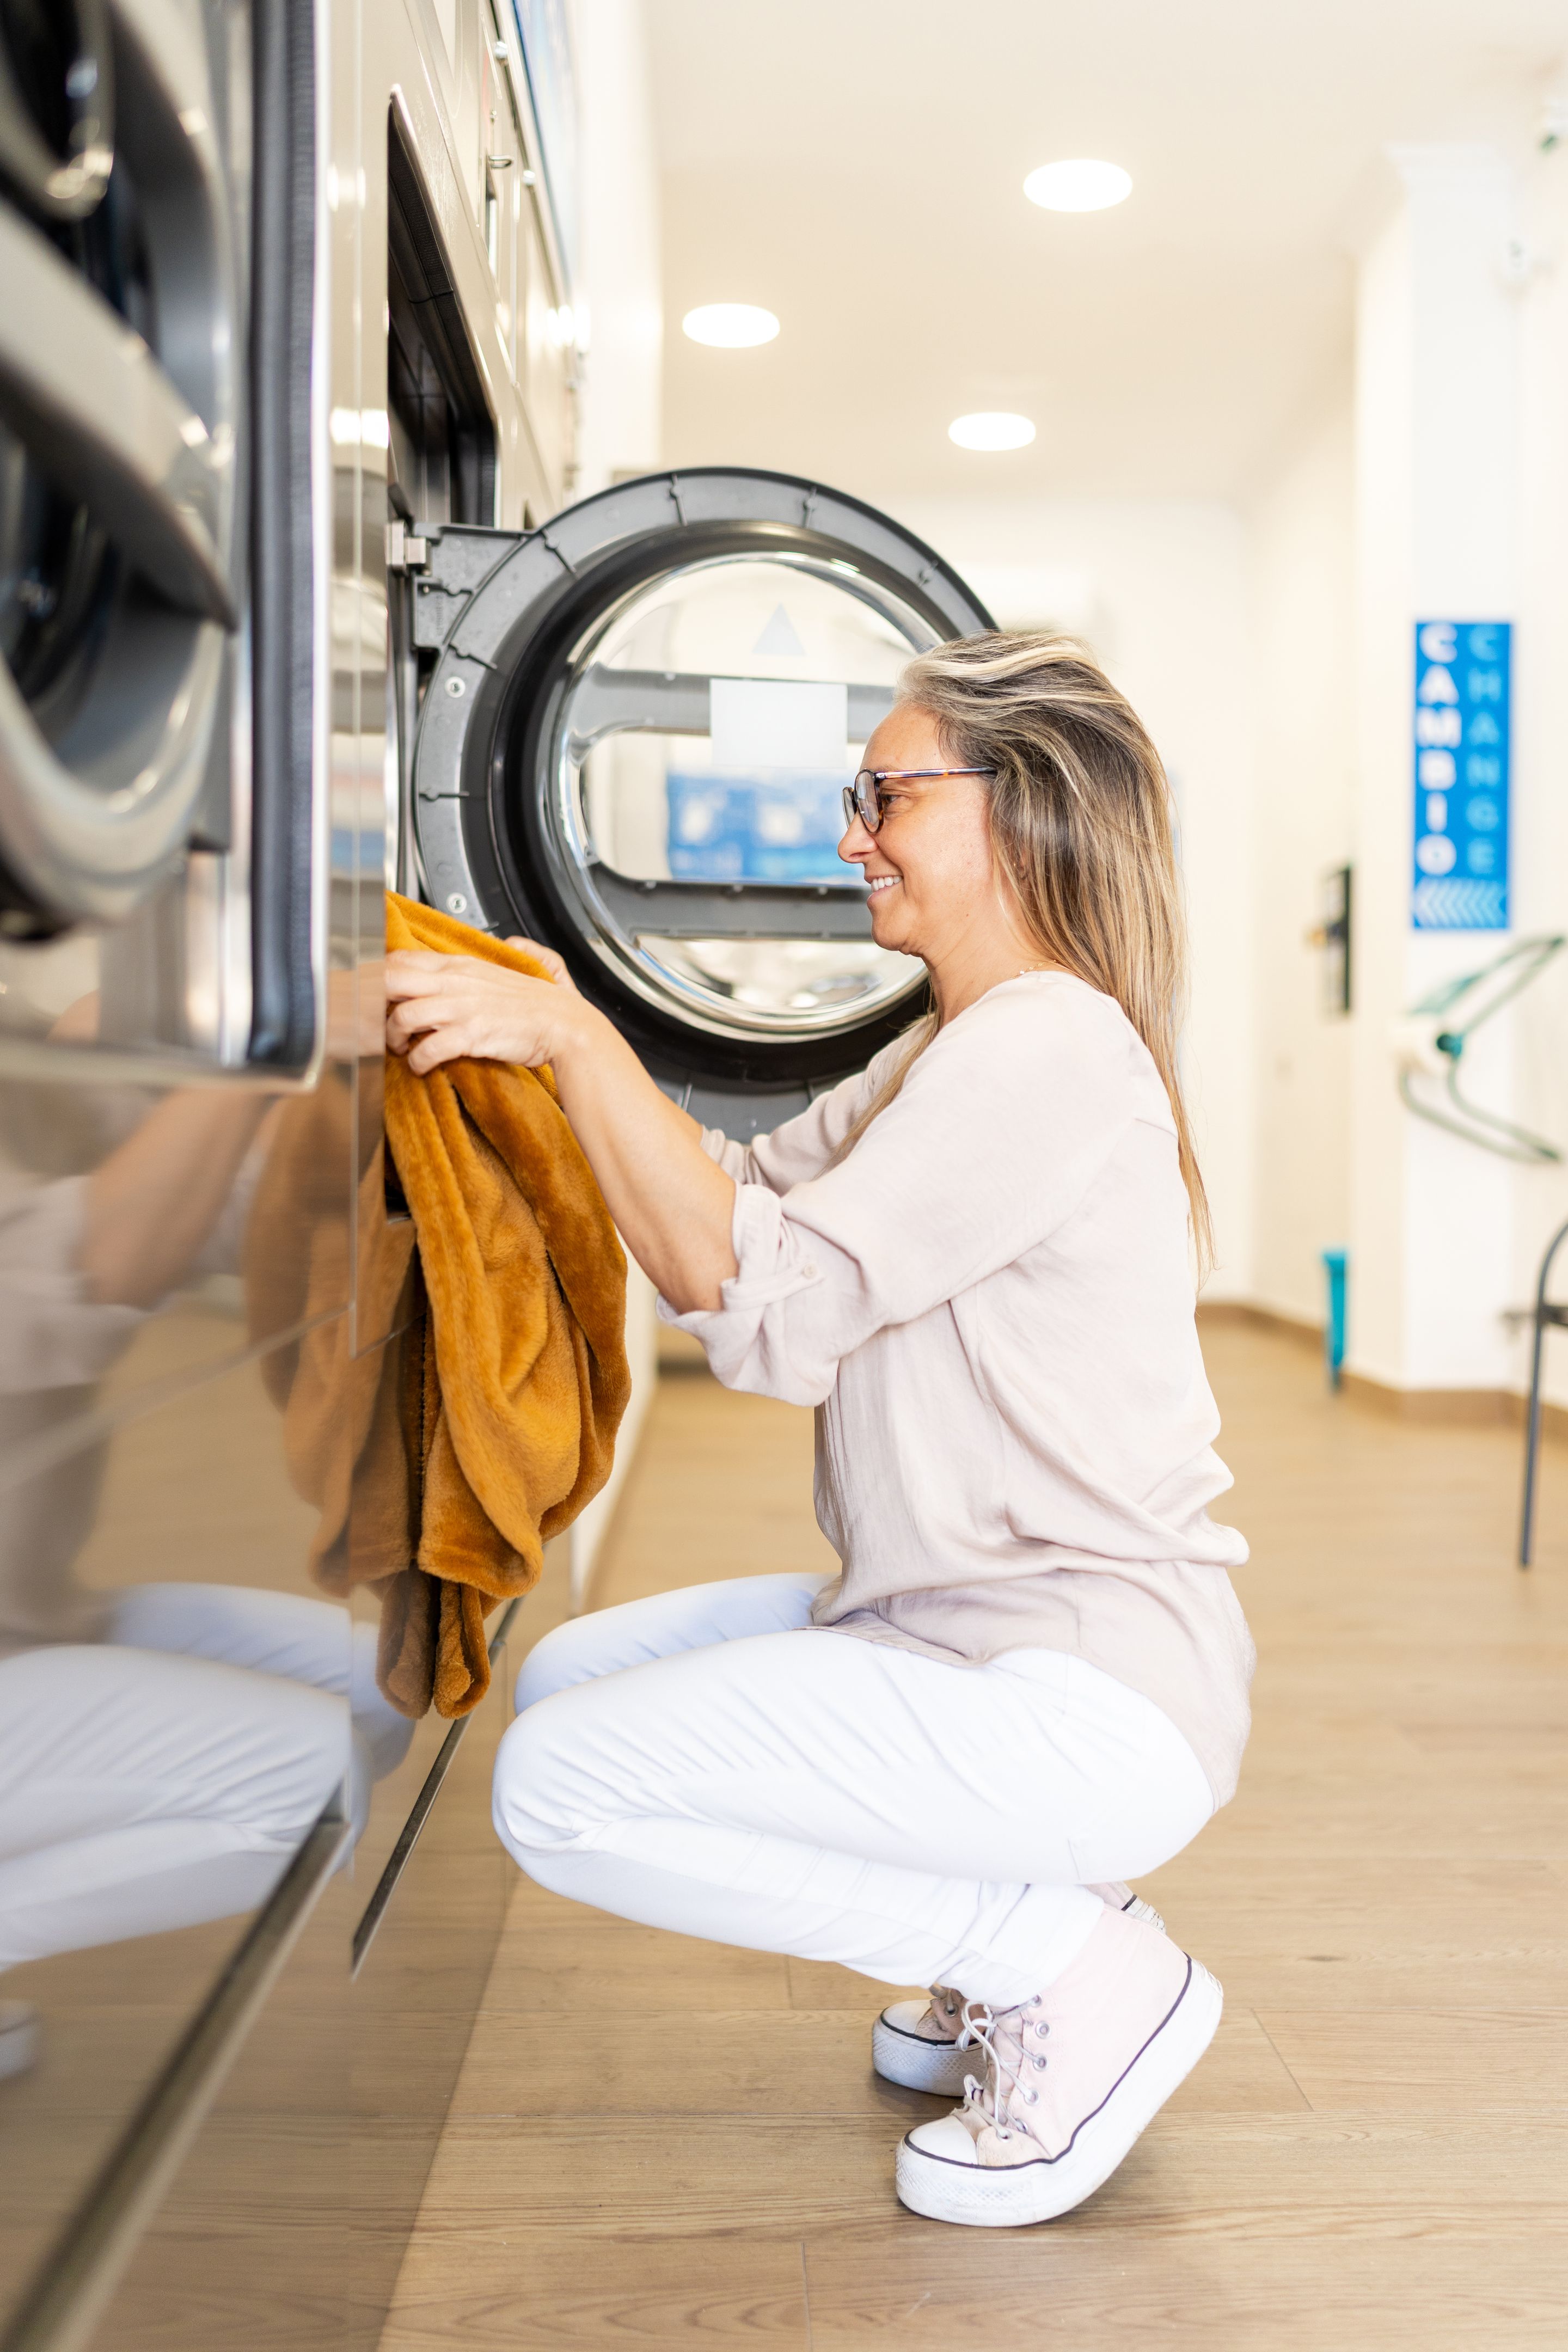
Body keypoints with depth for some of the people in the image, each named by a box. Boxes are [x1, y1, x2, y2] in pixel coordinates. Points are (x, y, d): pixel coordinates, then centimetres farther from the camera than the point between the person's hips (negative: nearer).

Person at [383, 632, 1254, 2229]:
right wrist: (555, 1039, 2)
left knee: (561, 1789, -14)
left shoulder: (1051, 1045, -18)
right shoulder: (941, 1058, 15)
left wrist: (570, 1038, -22)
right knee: (571, 1678, 13)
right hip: (958, 1631, 10)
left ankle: (1078, 1972, -2)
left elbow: (764, 1300, -24)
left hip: (1093, 1693, -10)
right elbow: (740, 1205, 10)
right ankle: (1006, 1948, 16)